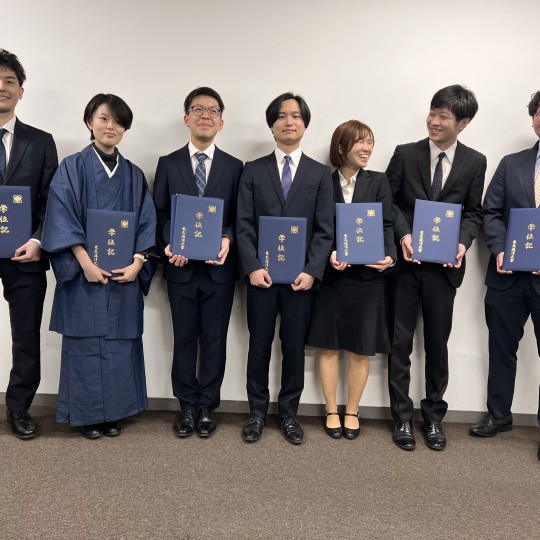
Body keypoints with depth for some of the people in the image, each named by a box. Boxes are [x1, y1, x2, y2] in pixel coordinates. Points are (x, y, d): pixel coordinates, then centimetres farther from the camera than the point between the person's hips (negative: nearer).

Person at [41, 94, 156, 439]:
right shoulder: (71, 168, 1)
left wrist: (136, 264, -8)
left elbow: (146, 222, 6)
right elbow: (62, 219, -7)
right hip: (85, 274, -3)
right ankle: (88, 415, 17)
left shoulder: (134, 175, 11)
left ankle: (114, 413, 20)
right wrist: (86, 263, -16)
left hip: (125, 275, 3)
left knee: (120, 343, 7)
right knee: (85, 343, 3)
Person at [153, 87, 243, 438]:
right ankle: (187, 406, 23)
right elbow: (160, 214, 4)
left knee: (214, 340, 7)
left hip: (219, 268, 0)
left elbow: (239, 217, 3)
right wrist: (170, 243, -14)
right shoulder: (168, 164, 7)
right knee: (184, 339, 9)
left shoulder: (234, 167, 6)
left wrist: (227, 239, -17)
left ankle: (207, 406, 21)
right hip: (181, 267, 0)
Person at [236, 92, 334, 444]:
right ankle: (258, 412, 23)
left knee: (294, 348, 9)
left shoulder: (321, 173, 7)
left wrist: (312, 271, -12)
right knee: (259, 347, 9)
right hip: (261, 275, 0)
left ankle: (289, 413, 24)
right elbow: (244, 225, 0)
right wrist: (252, 267, -12)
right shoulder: (253, 171, 7)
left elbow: (325, 229, 0)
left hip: (301, 277, 0)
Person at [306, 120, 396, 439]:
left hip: (367, 276, 1)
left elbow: (387, 226, -1)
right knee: (329, 346, 7)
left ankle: (352, 412, 24)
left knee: (361, 349, 8)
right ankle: (332, 411, 23)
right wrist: (328, 255, -18)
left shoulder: (379, 182, 5)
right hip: (330, 275, 0)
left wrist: (389, 257, -19)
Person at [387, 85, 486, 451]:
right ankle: (403, 417, 18)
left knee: (438, 343, 9)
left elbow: (474, 212, 5)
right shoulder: (405, 154, 0)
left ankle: (434, 416, 25)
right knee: (400, 342, 5)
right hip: (406, 261, 0)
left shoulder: (475, 162, 3)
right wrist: (402, 235, -14)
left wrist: (463, 242, -13)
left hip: (444, 265, 1)